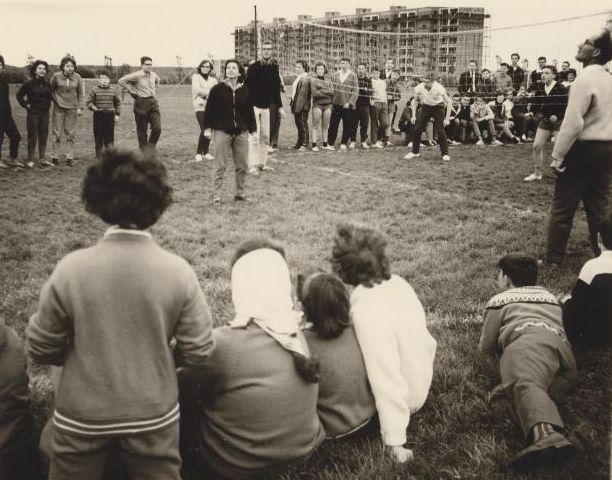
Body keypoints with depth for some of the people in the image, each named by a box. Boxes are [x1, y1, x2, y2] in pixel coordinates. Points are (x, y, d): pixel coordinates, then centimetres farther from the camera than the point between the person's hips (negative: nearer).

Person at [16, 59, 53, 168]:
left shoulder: (47, 83, 7)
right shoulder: (28, 83, -7)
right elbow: (19, 95, 1)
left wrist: (48, 105, 10)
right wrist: (25, 105, -5)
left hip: (45, 112, 5)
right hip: (33, 112, -5)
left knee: (43, 136, 7)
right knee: (32, 136, -3)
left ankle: (42, 159, 15)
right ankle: (30, 160, 3)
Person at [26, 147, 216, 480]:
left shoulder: (71, 269, -17)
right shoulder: (178, 271, -16)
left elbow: (40, 348, -7)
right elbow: (197, 351, -9)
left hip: (81, 418, 1)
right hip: (154, 416, 0)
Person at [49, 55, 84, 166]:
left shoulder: (77, 77, -2)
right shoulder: (56, 76, -6)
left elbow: (80, 93, 7)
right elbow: (51, 90, 7)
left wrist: (80, 107, 3)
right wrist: (56, 100, -3)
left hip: (72, 108, 1)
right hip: (58, 108, -1)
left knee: (70, 134, 5)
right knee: (57, 134, 2)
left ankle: (70, 158, 11)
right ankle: (54, 157, 10)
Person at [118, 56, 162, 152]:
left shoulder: (153, 75, 7)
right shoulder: (137, 75, -11)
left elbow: (157, 80, 33)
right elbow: (121, 81, -10)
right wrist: (131, 90, -8)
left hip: (153, 102, 5)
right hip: (141, 104, -5)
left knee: (157, 128, -6)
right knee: (142, 130, 3)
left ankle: (151, 147, 12)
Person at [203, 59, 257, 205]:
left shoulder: (244, 90, 8)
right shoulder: (217, 89, -1)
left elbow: (249, 111, 12)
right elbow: (209, 109, 1)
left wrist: (253, 129, 10)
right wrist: (207, 128, -4)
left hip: (241, 132, 3)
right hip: (222, 131, -3)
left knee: (242, 165, 7)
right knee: (219, 166, -2)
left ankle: (240, 193, 20)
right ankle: (216, 195, 4)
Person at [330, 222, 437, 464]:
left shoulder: (368, 310, -34)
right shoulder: (396, 282, -10)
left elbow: (387, 383, -34)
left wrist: (395, 442, -27)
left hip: (400, 399, -7)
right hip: (420, 386, 7)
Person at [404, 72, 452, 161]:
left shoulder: (439, 88, -29)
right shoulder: (419, 88, -20)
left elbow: (448, 102, -18)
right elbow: (414, 101, 0)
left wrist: (447, 118, -22)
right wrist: (414, 115, -5)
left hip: (438, 108, -3)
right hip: (425, 107, 3)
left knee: (440, 131, -13)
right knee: (417, 129, -4)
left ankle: (445, 154, 0)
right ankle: (414, 152, 12)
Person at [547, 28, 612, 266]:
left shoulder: (585, 79, -15)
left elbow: (573, 123, -19)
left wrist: (558, 155, -14)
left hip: (583, 148, -8)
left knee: (562, 206, 2)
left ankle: (554, 258, 9)